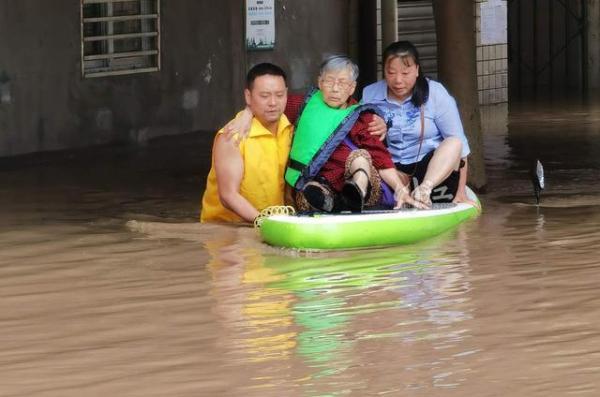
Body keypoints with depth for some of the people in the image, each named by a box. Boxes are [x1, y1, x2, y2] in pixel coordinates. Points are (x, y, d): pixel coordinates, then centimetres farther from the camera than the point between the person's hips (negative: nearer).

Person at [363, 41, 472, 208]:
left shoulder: (436, 93, -2)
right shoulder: (369, 95, 3)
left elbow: (458, 144, -5)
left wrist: (461, 191, -12)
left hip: (437, 170, -1)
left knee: (453, 144, -29)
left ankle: (425, 189, -47)